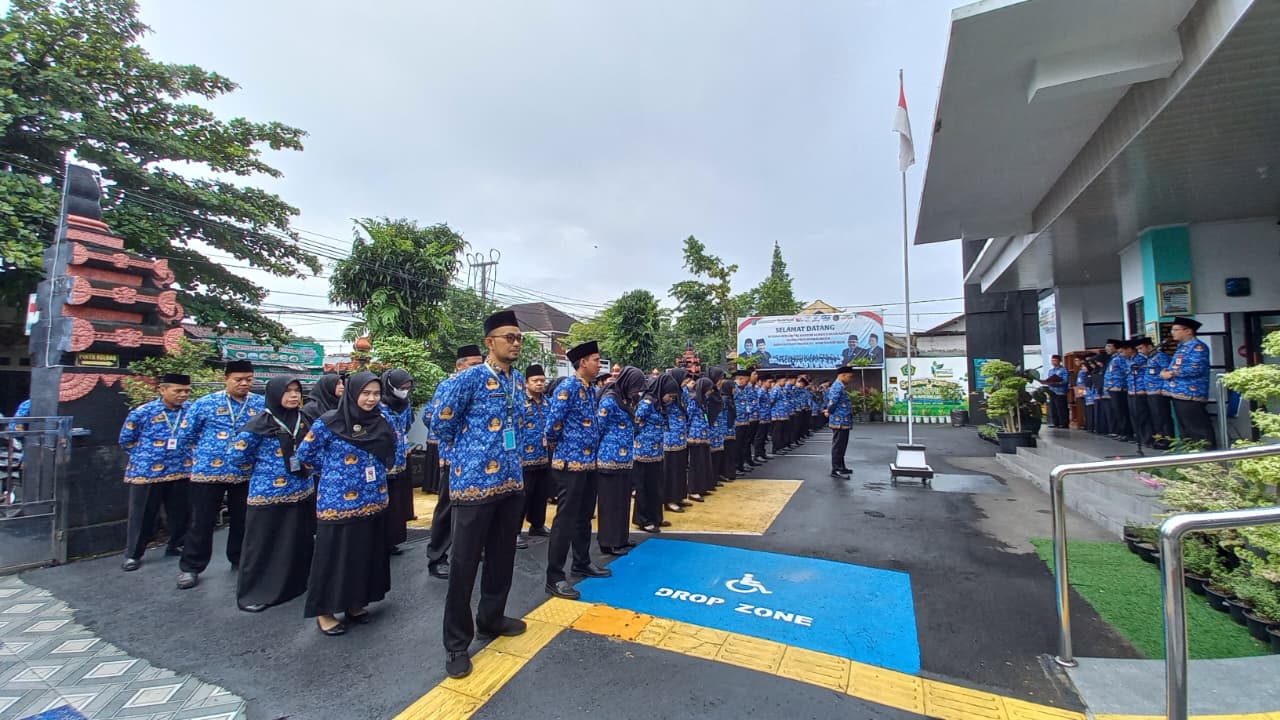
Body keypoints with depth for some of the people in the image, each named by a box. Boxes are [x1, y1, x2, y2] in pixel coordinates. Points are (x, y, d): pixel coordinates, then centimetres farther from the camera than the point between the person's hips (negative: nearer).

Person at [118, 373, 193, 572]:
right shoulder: (142, 412, -8)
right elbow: (126, 440, 5)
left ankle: (176, 546, 31)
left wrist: (183, 455, 7)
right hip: (147, 472, -2)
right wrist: (146, 455, 2)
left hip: (181, 472, 2)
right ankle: (133, 554, 24)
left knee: (179, 513, 13)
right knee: (142, 515, 8)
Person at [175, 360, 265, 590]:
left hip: (246, 474, 2)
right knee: (202, 521, 7)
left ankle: (240, 559, 31)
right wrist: (206, 451, 4)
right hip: (209, 472, -1)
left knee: (242, 520, 13)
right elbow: (185, 436, 5)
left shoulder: (262, 404, -1)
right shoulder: (205, 403, -4)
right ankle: (190, 567, 24)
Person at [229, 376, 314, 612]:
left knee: (301, 541, 16)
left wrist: (305, 463, 6)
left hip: (302, 492, 5)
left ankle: (297, 583, 34)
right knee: (262, 545, 6)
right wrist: (263, 464, 0)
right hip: (268, 494, -5)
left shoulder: (304, 419, 3)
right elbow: (236, 456, -8)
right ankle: (252, 593, 23)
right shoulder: (260, 423, -13)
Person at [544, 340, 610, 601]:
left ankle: (582, 563, 34)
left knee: (584, 517, 19)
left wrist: (593, 450, 12)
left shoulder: (590, 390, 11)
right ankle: (555, 577, 9)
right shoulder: (568, 388, -16)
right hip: (571, 463, -9)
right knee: (566, 519, -2)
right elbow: (552, 427, -18)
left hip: (589, 462, 9)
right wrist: (563, 446, -2)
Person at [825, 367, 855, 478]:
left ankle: (841, 467, 28)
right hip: (840, 421, -10)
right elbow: (833, 401, -27)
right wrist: (829, 412, -11)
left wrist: (828, 410, 9)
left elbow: (830, 400, 22)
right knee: (838, 446, -4)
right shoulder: (838, 386, -19)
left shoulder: (839, 386, 16)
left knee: (841, 446, 18)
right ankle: (835, 470, 2)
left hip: (842, 421, 10)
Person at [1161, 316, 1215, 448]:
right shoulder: (1182, 346, 19)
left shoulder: (1197, 346, -11)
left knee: (1199, 429, -6)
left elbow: (1195, 369, -22)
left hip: (1191, 394, -10)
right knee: (1185, 429, 15)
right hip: (1179, 393, 10)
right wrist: (1166, 371, 6)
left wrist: (1171, 373, -14)